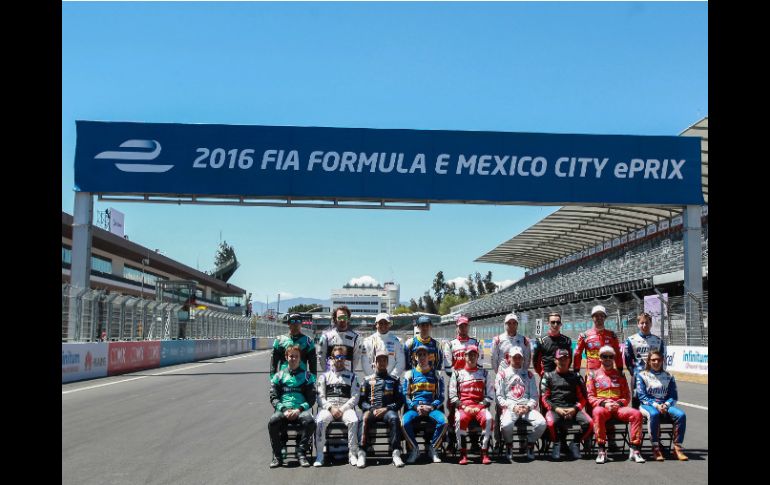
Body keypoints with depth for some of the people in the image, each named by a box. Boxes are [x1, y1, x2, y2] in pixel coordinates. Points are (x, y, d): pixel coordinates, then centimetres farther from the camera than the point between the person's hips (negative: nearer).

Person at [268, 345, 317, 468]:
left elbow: (311, 398, 8)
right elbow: (273, 398, 9)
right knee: (272, 422, -33)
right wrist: (284, 410, -10)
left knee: (309, 421, -34)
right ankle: (277, 456, -18)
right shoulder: (279, 376, 16)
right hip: (283, 409, 1)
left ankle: (301, 453, -19)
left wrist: (299, 410, -10)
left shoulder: (307, 375, 14)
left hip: (301, 410, 0)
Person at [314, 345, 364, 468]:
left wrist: (342, 409, -8)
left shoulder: (351, 376, 16)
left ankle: (353, 453, -25)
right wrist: (331, 408, -10)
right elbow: (320, 397, 7)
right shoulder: (325, 376, 17)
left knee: (353, 420, -33)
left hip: (346, 408, 0)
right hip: (328, 408, 1)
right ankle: (319, 455, -24)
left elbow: (355, 397, 6)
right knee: (320, 421, -32)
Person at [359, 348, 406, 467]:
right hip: (371, 410, 1)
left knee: (394, 418, -36)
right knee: (364, 419, -34)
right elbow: (361, 401, 11)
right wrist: (371, 410, -9)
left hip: (388, 410, -1)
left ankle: (395, 453, -39)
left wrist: (386, 409, -8)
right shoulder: (368, 380, 19)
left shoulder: (394, 380, 18)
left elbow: (400, 401, 8)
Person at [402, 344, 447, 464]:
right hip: (414, 407, 0)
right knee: (405, 422, -32)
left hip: (431, 407, 0)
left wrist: (431, 407, -10)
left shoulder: (435, 374, 14)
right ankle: (414, 450, -9)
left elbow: (440, 396, 9)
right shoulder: (410, 374, 13)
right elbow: (405, 395, 7)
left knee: (443, 422, -30)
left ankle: (432, 449, -9)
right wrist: (416, 407, -9)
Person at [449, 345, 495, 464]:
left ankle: (485, 453, -27)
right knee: (460, 419, -35)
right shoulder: (457, 374, 15)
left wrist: (480, 406, -6)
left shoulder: (484, 374, 17)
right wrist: (463, 407, -8)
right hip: (462, 406, -1)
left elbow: (490, 395, 9)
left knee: (488, 419, -33)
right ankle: (463, 454, -28)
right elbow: (452, 395, 7)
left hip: (480, 406, 1)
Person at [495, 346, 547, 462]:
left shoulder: (529, 374, 20)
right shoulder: (502, 374, 12)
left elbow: (535, 396, 13)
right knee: (506, 424, -36)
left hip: (528, 408, 2)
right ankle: (509, 446, -3)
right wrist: (513, 407, -10)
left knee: (541, 423, -27)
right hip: (509, 407, -2)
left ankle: (530, 444, 3)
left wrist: (528, 407, -7)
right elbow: (499, 397, 4)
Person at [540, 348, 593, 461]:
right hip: (554, 408, -2)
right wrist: (556, 409, -10)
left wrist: (574, 409, -6)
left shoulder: (575, 376, 20)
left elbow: (582, 398, 14)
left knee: (589, 423, -27)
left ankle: (575, 443, 0)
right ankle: (557, 443, -5)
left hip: (572, 408, 2)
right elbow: (544, 398, 6)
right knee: (550, 423, -37)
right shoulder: (548, 376, 15)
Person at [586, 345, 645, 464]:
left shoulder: (620, 375, 20)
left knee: (637, 413, -27)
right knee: (598, 413, -40)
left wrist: (619, 403, -4)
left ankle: (634, 450, -22)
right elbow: (590, 396, 6)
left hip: (618, 407, 3)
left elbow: (627, 396, 17)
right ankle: (601, 451, -35)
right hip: (601, 406, -2)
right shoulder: (593, 374, 13)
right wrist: (604, 403, -11)